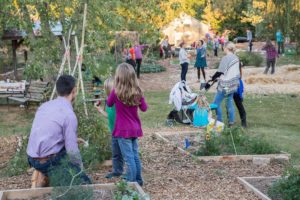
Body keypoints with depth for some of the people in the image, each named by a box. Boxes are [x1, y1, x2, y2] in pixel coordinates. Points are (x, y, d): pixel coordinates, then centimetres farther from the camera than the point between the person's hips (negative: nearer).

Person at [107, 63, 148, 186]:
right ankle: (138, 181, 26)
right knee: (135, 156, 17)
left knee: (129, 158, -1)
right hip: (135, 129, 5)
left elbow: (109, 104, 4)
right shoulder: (137, 92, -4)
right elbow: (144, 108, 8)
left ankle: (131, 183, 3)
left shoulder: (116, 92, -15)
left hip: (123, 130, -5)